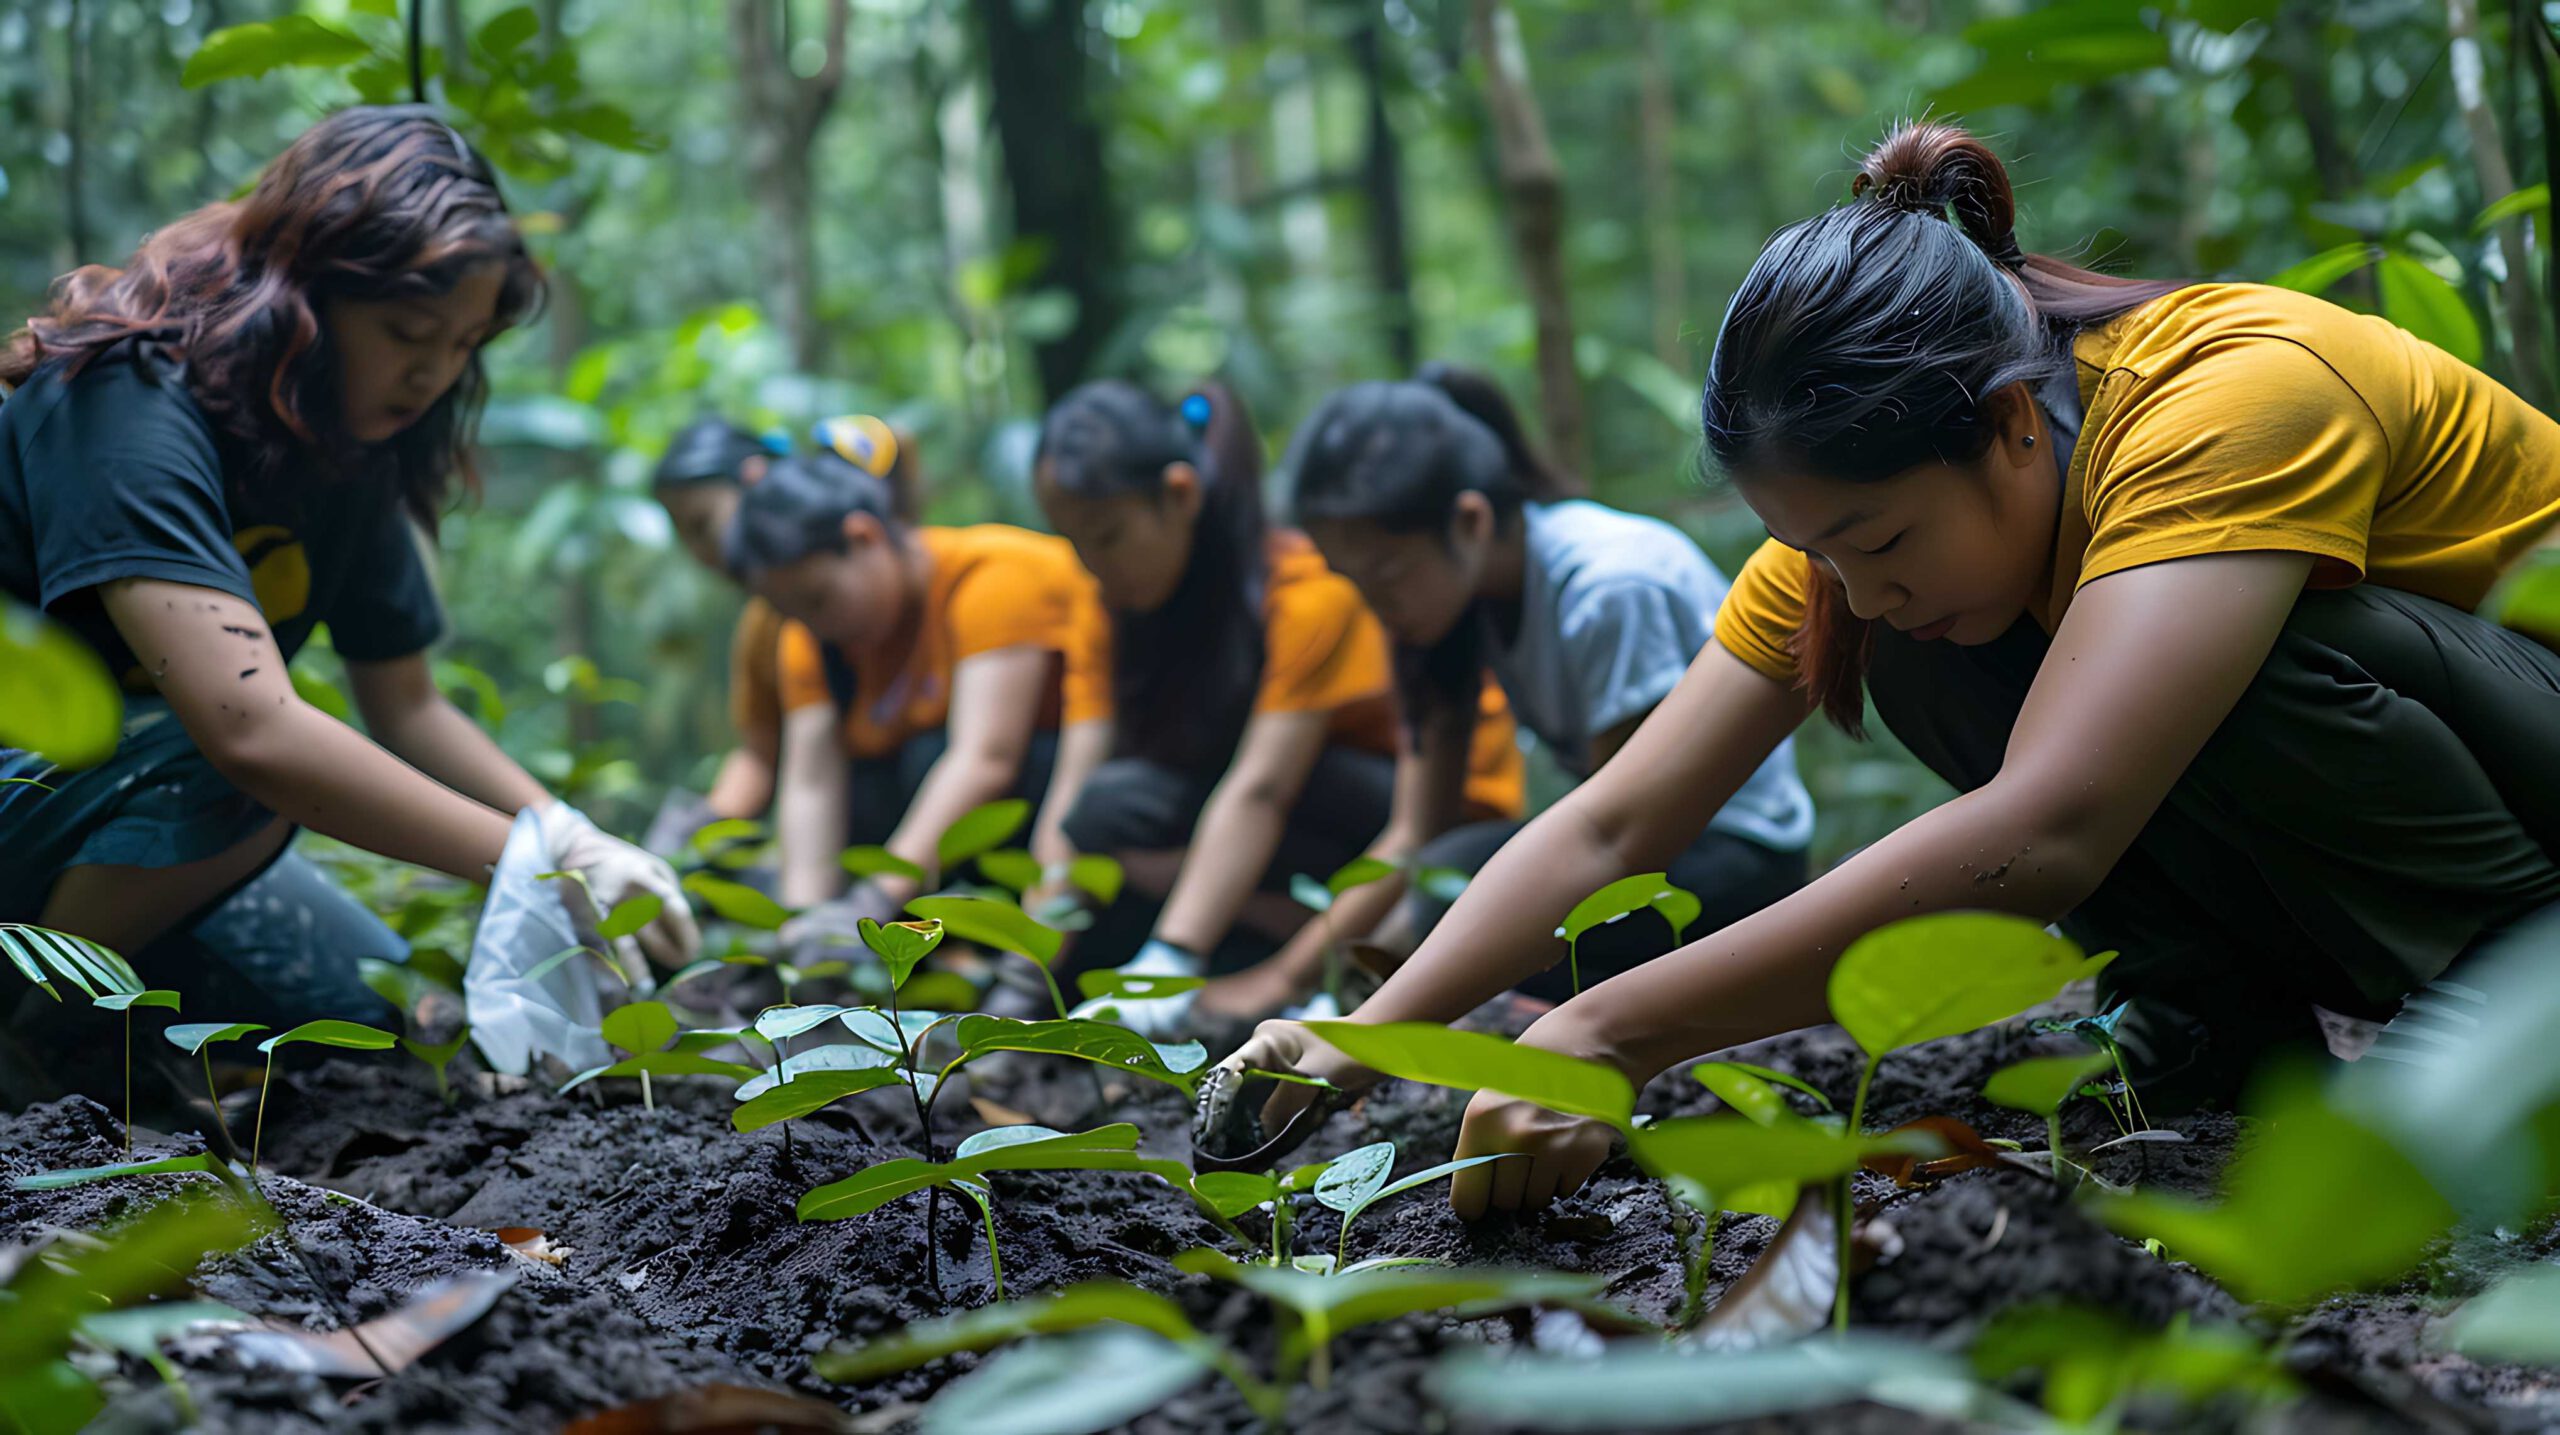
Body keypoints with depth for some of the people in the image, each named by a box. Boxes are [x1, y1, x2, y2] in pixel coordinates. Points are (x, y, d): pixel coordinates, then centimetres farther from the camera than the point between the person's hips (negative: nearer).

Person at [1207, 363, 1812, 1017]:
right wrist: (1286, 975, -13)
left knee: (1462, 877, -32)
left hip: (1741, 857, -9)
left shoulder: (1609, 587, -26)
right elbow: (1414, 834, -2)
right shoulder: (1454, 584, -2)